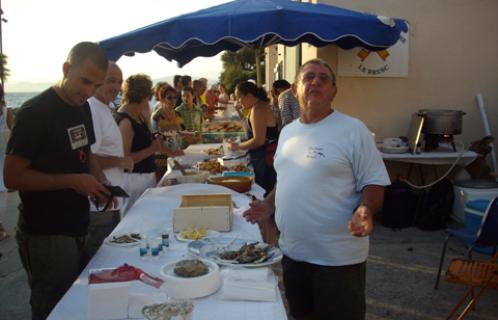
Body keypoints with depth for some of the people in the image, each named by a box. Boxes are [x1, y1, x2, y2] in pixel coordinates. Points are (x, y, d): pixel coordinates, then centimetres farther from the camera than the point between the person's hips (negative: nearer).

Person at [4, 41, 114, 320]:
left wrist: (101, 181, -1)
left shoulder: (82, 107, 6)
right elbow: (13, 177, -17)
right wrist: (73, 181, -23)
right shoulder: (35, 112, -16)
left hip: (78, 228, 7)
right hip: (45, 235, -7)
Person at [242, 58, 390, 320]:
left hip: (337, 257, -6)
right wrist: (269, 205, 5)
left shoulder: (353, 130, -11)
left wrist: (364, 209, -29)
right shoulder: (287, 132, 9)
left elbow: (374, 182, -10)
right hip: (292, 251, 6)